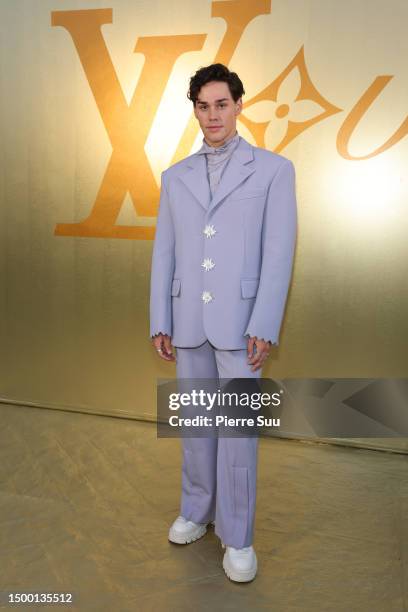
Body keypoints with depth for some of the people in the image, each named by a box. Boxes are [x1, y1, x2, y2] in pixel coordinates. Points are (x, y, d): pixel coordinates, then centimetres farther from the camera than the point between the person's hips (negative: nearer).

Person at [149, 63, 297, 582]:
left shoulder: (273, 169, 0)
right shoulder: (176, 177, 11)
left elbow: (279, 253, -7)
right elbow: (163, 254, 9)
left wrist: (264, 326, -14)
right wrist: (159, 322, 4)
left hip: (240, 321, -3)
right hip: (188, 321, 4)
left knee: (238, 429, 1)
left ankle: (237, 535, 17)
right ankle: (198, 510, 33)